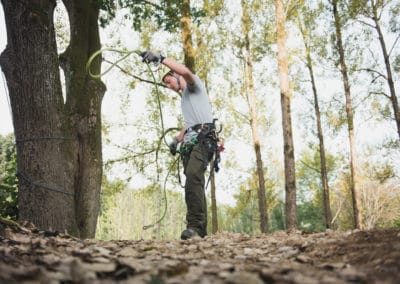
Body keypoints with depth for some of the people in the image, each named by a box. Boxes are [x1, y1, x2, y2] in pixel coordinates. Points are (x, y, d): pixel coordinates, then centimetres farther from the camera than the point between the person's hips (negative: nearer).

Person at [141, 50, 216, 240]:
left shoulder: (194, 85, 9)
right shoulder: (184, 98, 34)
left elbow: (186, 72, -15)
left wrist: (161, 58, -19)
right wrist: (177, 140, 20)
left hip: (203, 137, -10)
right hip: (190, 141, 10)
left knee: (193, 176, -28)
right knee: (194, 181, 2)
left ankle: (195, 226, -36)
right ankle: (201, 229, 2)